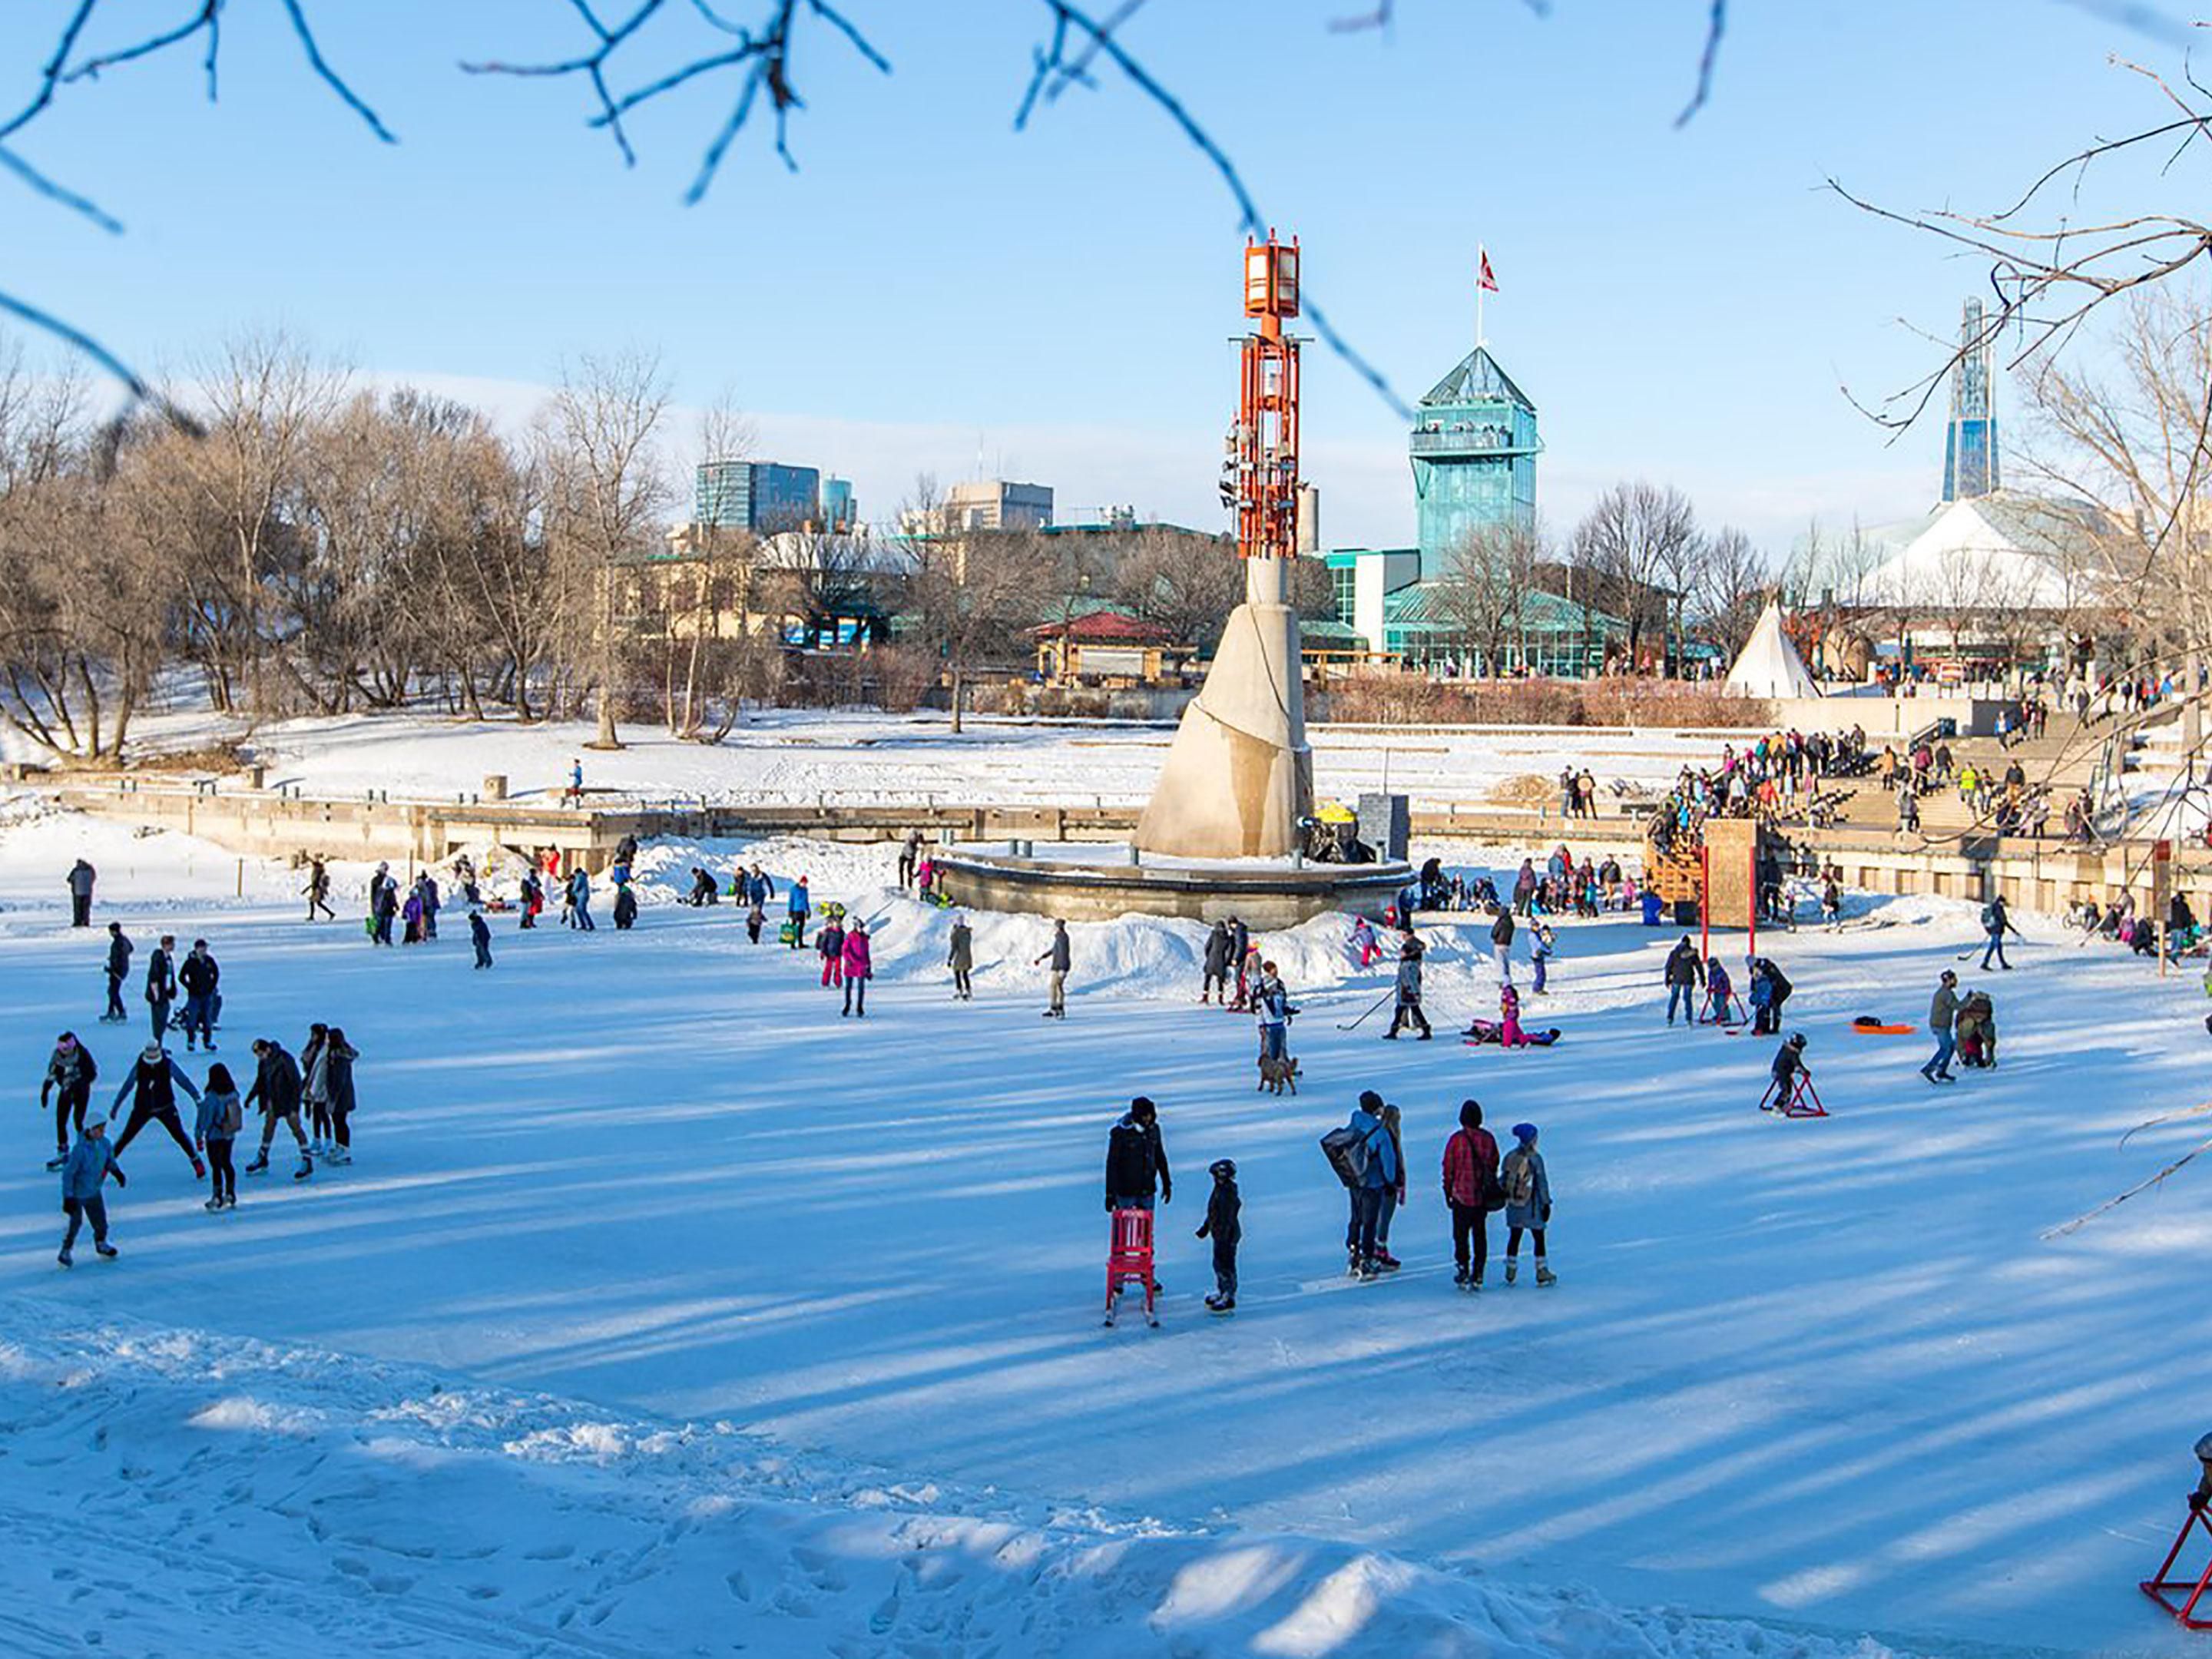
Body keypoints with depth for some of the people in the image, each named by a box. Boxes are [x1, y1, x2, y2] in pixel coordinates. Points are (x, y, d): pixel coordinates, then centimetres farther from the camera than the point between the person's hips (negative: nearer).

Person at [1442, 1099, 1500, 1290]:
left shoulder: (1457, 1139, -13)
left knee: (1461, 1235, 5)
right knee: (1480, 1236, 11)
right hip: (1483, 1197, 4)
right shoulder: (1488, 1139, -1)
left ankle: (1464, 1273, 1)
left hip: (1462, 1196, -4)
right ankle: (1478, 1276, 11)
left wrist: (1448, 1192, 4)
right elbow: (1494, 1165, 8)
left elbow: (1448, 1167, -7)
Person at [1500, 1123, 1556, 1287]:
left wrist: (1504, 1198, 19)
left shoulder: (1510, 1157, 0)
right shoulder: (1535, 1159, -15)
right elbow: (1542, 1183, -11)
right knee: (1539, 1238, 7)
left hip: (1513, 1205, 5)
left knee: (1514, 1237, 13)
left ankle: (1511, 1271, 17)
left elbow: (1502, 1180, 7)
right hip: (1531, 1206, -5)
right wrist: (1546, 1203, -3)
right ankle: (1541, 1272, 11)